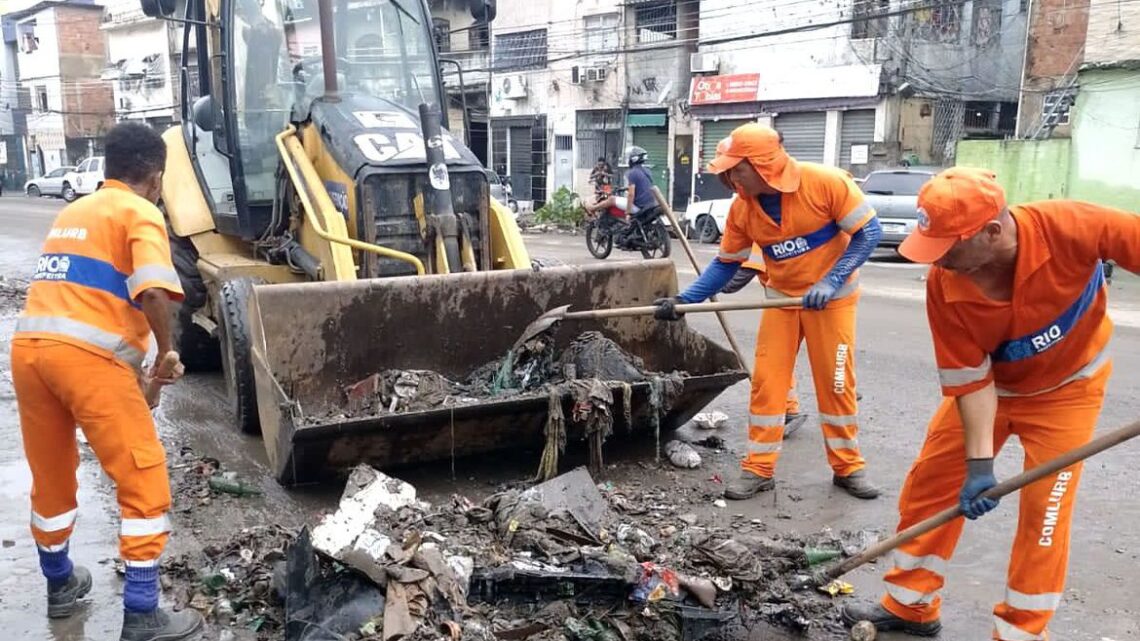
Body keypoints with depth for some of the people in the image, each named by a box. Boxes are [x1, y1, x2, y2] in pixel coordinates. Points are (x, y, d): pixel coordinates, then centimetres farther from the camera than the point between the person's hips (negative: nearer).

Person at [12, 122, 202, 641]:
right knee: (144, 481, 2)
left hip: (29, 346, 8)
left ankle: (60, 583, 41)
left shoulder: (72, 212, 26)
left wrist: (132, 357, 38)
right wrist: (166, 355, -2)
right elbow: (154, 293, -17)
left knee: (51, 474, 24)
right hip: (87, 355, -8)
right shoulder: (140, 213, 1)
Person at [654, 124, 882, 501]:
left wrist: (830, 282, -28)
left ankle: (848, 468, 19)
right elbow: (726, 264, -2)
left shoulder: (826, 183, -23)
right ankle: (759, 469, 9)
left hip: (833, 297, -3)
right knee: (766, 381, -1)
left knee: (836, 383, 3)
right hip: (782, 297, 4)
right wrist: (683, 300, -13)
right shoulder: (741, 209, -10)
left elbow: (868, 232, -18)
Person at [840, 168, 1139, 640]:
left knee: (1044, 508, -5)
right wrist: (979, 462, -24)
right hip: (989, 384, 2)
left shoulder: (1070, 227, -35)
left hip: (1067, 386, -2)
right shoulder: (944, 286, -27)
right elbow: (969, 379, -19)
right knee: (929, 482, 3)